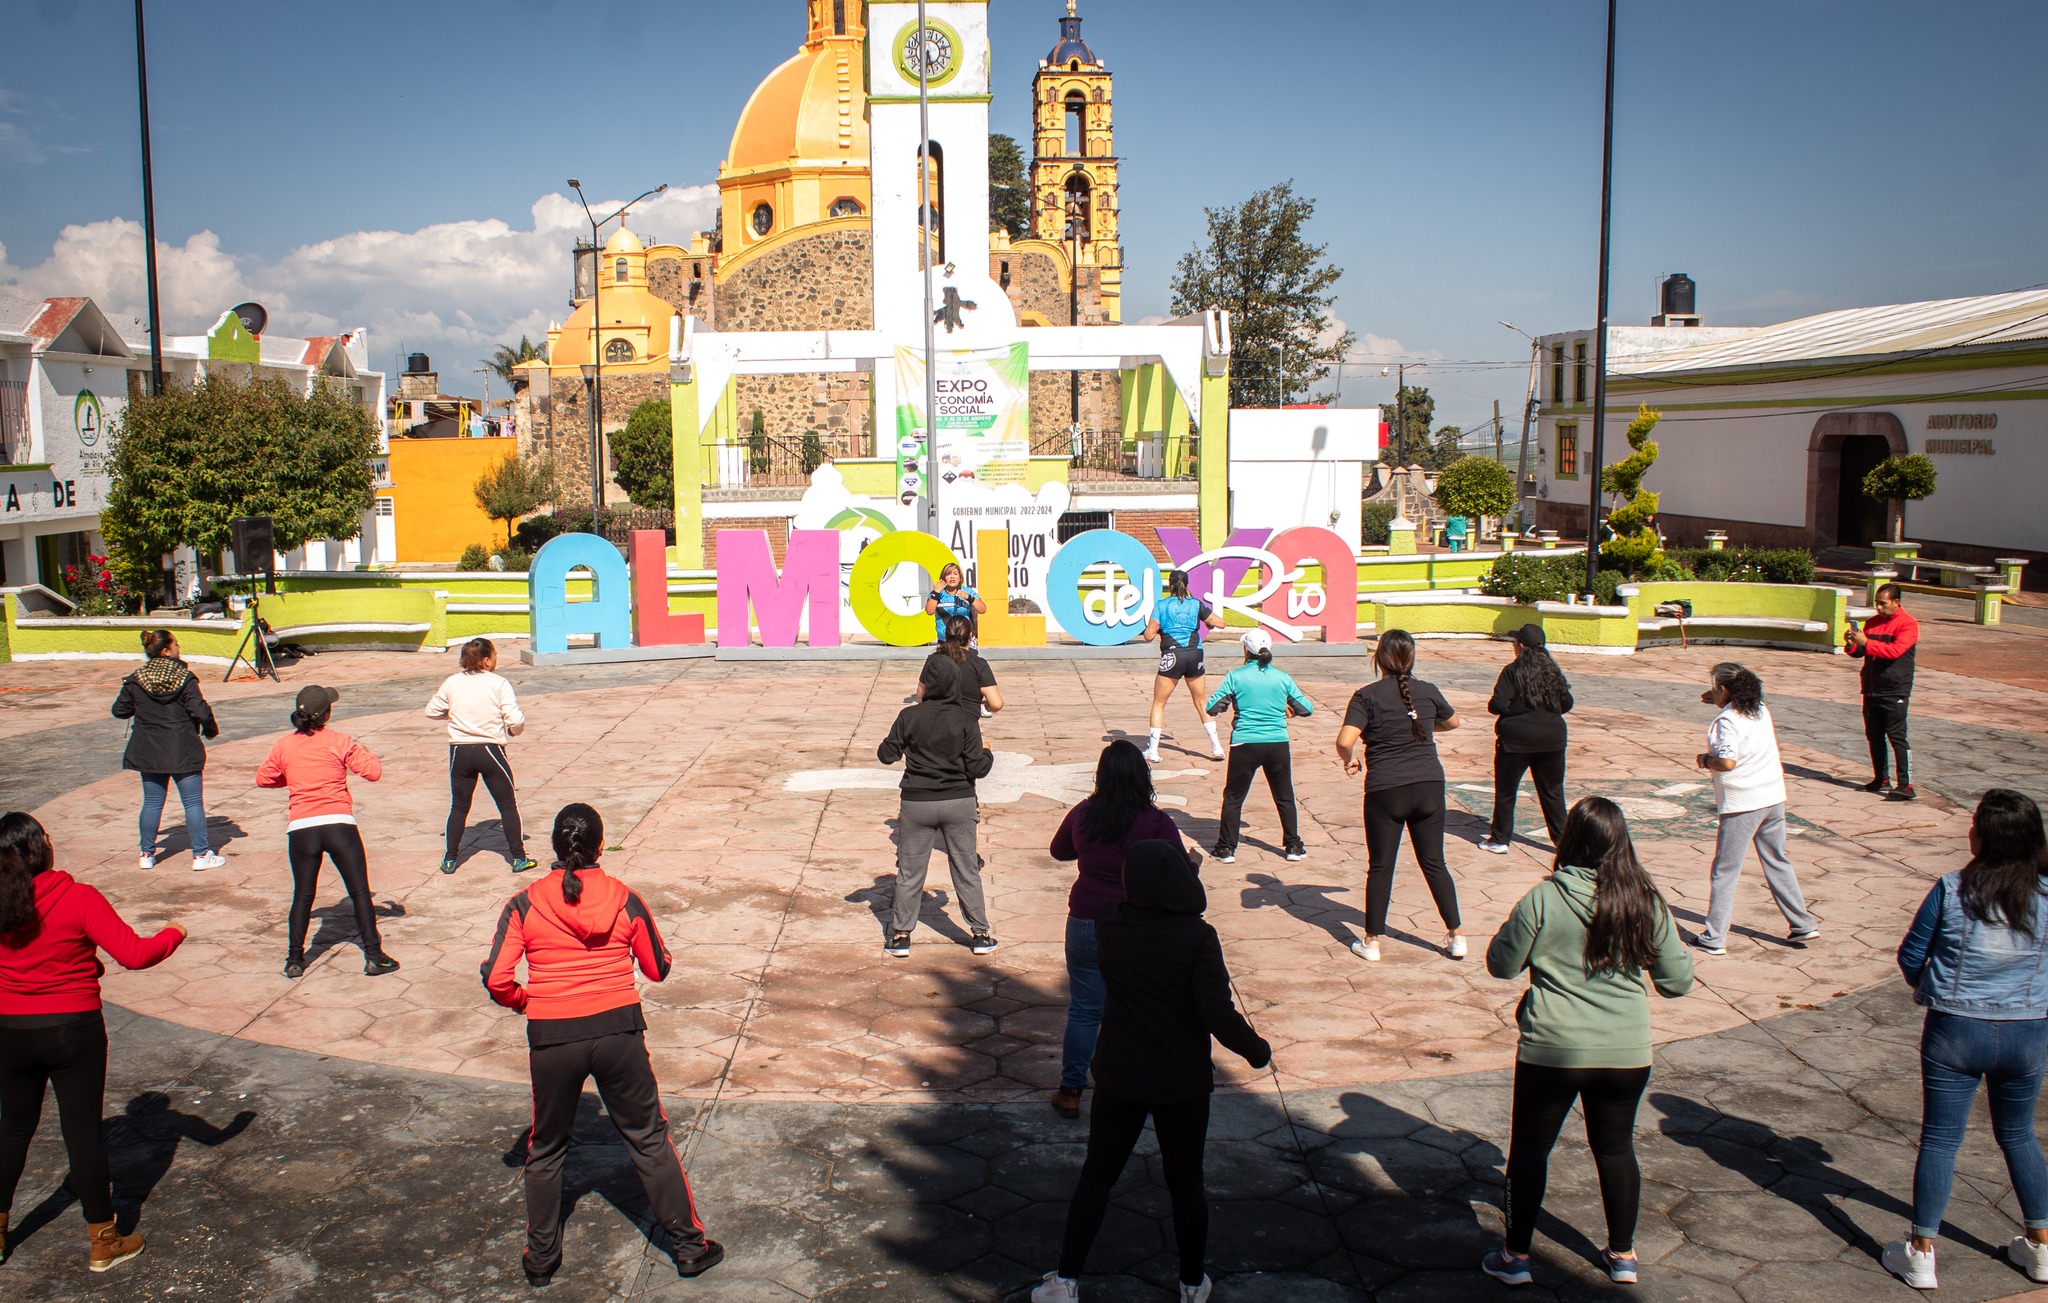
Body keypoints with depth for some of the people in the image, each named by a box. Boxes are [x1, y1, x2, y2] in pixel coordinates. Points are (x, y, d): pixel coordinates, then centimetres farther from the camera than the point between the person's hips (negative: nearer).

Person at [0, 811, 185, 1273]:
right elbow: (134, 954, -19)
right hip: (74, 1031, -3)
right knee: (83, 1132, 5)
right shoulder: (78, 898, -17)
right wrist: (174, 935, -1)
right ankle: (103, 1242, 14)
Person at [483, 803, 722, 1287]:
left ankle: (541, 1257, 30)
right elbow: (658, 970, 6)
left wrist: (524, 1001, 11)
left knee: (546, 1148, 20)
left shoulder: (525, 904, -5)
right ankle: (689, 1245, 20)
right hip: (619, 1031, 0)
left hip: (551, 1038, 0)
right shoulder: (625, 899, -3)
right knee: (650, 1141, 14)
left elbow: (497, 980, -9)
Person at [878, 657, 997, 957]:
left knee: (910, 871, 11)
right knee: (966, 870, 12)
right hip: (959, 803, 1)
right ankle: (981, 934, 18)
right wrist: (988, 754, 12)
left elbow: (887, 755, -2)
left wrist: (887, 744, 19)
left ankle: (900, 935, 16)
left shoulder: (909, 717, -9)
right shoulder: (966, 721, -8)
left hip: (917, 804, -1)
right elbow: (977, 768, -9)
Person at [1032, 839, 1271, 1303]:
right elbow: (1218, 1015, -24)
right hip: (1183, 1082, -2)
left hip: (1119, 1077, 2)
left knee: (1097, 1175, 17)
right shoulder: (1197, 937, -20)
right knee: (1186, 1183, 16)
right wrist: (1257, 1050, -7)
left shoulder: (1109, 926, -10)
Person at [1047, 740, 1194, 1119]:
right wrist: (1194, 864, 13)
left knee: (1083, 1009, 11)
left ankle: (1070, 1091, 17)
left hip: (1086, 924, 2)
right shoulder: (1157, 823, -14)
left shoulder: (1082, 814, -3)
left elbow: (1059, 851, 16)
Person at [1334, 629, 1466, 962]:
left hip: (1385, 790, -3)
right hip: (1429, 786, 3)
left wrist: (1350, 759, 1)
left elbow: (1344, 741, -19)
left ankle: (1371, 941, 16)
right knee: (1434, 863, 14)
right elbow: (1452, 722, 23)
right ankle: (1457, 936, 19)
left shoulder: (1367, 695, -8)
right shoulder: (1428, 692, 3)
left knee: (1380, 867, 9)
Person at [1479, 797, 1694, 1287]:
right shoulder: (1647, 903, -6)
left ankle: (1516, 1255, 22)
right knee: (1616, 1147, 21)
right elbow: (1678, 980, 2)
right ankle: (1622, 1255, 32)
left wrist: (1512, 929, 12)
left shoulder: (1543, 898, -14)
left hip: (1551, 1050, -3)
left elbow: (1501, 964, -4)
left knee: (1530, 1148, 13)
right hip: (1626, 1054, 3)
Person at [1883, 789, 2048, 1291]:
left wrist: (1930, 990, 17)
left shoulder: (1952, 891, -15)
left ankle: (1921, 1253, 12)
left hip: (1955, 1031, -3)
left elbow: (1910, 955, -5)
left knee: (1940, 1140, 7)